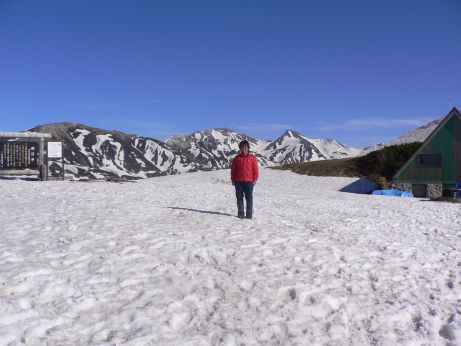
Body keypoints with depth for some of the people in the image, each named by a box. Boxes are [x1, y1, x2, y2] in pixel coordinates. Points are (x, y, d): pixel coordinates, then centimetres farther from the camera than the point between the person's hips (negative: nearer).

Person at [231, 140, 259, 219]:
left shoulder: (252, 158, 5)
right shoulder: (237, 158, 7)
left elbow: (255, 169, 4)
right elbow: (233, 169, 9)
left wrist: (255, 179, -3)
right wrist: (233, 179, 4)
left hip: (249, 181, -1)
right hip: (238, 181, 1)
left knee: (249, 198, -2)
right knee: (239, 198, 6)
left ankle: (249, 214, 7)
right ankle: (240, 213, 15)